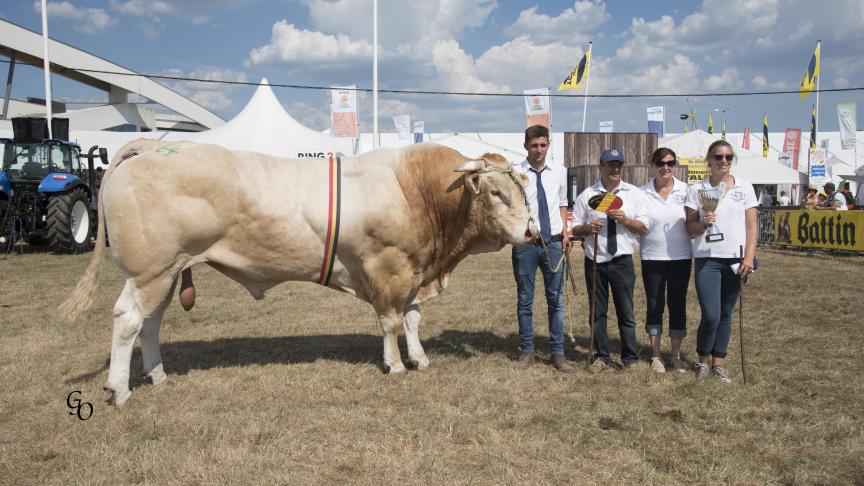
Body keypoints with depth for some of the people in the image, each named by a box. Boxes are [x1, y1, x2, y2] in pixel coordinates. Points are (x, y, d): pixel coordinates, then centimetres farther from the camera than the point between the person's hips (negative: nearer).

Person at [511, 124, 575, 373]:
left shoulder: (559, 171, 6)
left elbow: (562, 205, 14)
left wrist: (565, 233, 3)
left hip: (554, 243, 3)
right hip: (525, 243, -3)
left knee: (556, 299, 7)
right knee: (525, 299, 8)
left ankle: (558, 353, 17)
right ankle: (526, 350, 22)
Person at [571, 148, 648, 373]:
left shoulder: (634, 193, 5)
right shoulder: (587, 195, 4)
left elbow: (643, 227, 2)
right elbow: (575, 229, 5)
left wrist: (625, 220, -16)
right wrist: (588, 227, -16)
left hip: (622, 261, 0)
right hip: (594, 260, 1)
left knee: (626, 312, 4)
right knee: (597, 312, 9)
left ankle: (630, 358, 17)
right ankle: (602, 357, 21)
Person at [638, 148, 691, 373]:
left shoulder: (685, 190, 1)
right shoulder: (642, 192, 0)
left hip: (680, 257, 1)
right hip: (652, 257, 0)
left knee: (678, 305, 7)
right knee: (654, 306, 6)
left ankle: (676, 356, 19)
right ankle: (656, 356, 18)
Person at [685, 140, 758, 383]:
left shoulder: (744, 187, 6)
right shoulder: (697, 189, 2)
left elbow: (752, 226, 4)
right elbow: (690, 227, 4)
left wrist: (749, 256, -7)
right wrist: (703, 224, -18)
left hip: (735, 259, 2)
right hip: (707, 259, -2)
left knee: (725, 315, 9)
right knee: (711, 316, -8)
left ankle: (718, 363, 21)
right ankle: (703, 361, 14)